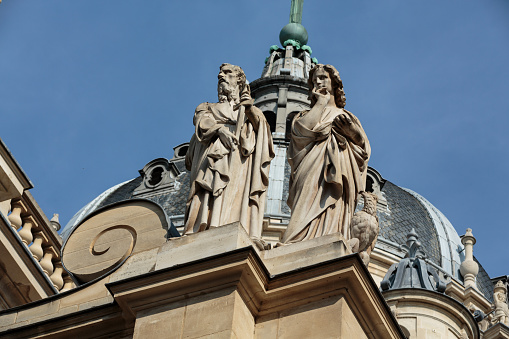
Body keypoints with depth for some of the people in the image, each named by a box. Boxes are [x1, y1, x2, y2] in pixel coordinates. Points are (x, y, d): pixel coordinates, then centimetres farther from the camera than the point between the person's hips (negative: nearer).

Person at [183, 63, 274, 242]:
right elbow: (202, 122, 8)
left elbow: (260, 126, 11)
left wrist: (250, 110, -9)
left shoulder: (248, 108, 30)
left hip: (238, 160, 0)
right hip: (212, 158, 0)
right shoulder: (208, 108, 30)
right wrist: (220, 129, -13)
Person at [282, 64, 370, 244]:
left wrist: (352, 130, -5)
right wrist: (321, 102, 13)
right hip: (314, 172, -1)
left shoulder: (347, 116, 30)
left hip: (338, 175, 1)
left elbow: (364, 147, 16)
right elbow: (304, 128, 0)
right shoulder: (308, 114, 27)